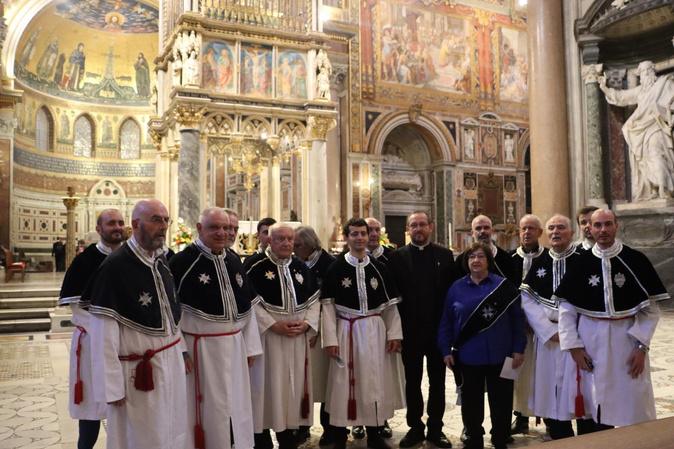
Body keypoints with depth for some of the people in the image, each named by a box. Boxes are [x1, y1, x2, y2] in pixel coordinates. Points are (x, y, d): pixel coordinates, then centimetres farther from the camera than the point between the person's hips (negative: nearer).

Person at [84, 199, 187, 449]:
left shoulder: (162, 261, 4)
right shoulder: (114, 267, -19)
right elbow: (103, 334, -19)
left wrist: (181, 349, 14)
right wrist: (112, 387, -17)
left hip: (172, 364, 7)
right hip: (139, 373, -7)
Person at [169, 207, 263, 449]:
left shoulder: (234, 261, 7)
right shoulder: (182, 261, -12)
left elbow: (248, 305, 11)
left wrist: (251, 346, 10)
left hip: (234, 347, 6)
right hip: (201, 348, -6)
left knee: (236, 405, 17)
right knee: (209, 409, 8)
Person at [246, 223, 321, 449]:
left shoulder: (301, 267, 9)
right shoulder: (255, 265, -8)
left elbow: (314, 300, 11)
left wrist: (306, 324, -6)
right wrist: (273, 324, -18)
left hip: (297, 337, 5)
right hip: (266, 335, -5)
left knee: (293, 385, 11)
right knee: (266, 385, 0)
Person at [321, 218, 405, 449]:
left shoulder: (379, 267, 4)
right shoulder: (335, 268, -4)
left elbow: (390, 304, 7)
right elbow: (327, 305, -4)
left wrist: (394, 333, 0)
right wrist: (330, 339, -10)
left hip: (375, 331, 3)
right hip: (346, 331, -2)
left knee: (375, 380, 10)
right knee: (344, 381, 5)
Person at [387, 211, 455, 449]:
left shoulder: (445, 255, 3)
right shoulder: (397, 256, 0)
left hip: (438, 328, 1)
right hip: (410, 329, -1)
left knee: (437, 380, 10)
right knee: (412, 380, 10)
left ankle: (435, 428, 22)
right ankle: (415, 427, 22)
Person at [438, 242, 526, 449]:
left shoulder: (504, 286, -2)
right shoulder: (457, 288, 2)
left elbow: (517, 319, -1)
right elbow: (447, 322, 4)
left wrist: (519, 349, -5)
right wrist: (446, 350, -1)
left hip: (499, 356, -1)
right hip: (467, 356, 1)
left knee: (501, 401, 9)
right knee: (471, 401, 11)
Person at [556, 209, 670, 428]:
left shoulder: (636, 260, -3)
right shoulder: (581, 262, -1)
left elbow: (651, 308, -1)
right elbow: (567, 308, 2)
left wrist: (642, 346, -7)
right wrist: (574, 346, -4)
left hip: (628, 338, -1)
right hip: (592, 340, 1)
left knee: (635, 407, 5)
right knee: (598, 405, 12)